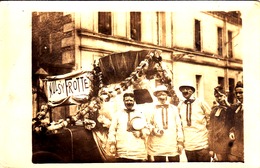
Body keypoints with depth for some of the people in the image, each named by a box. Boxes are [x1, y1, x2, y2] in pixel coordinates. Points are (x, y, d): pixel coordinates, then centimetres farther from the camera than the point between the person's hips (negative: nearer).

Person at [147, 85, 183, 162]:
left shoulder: (174, 108, 8)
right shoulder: (153, 109, 4)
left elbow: (179, 125, 8)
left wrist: (180, 142, 4)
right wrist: (153, 130, -13)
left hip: (173, 146, 1)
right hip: (157, 148, -1)